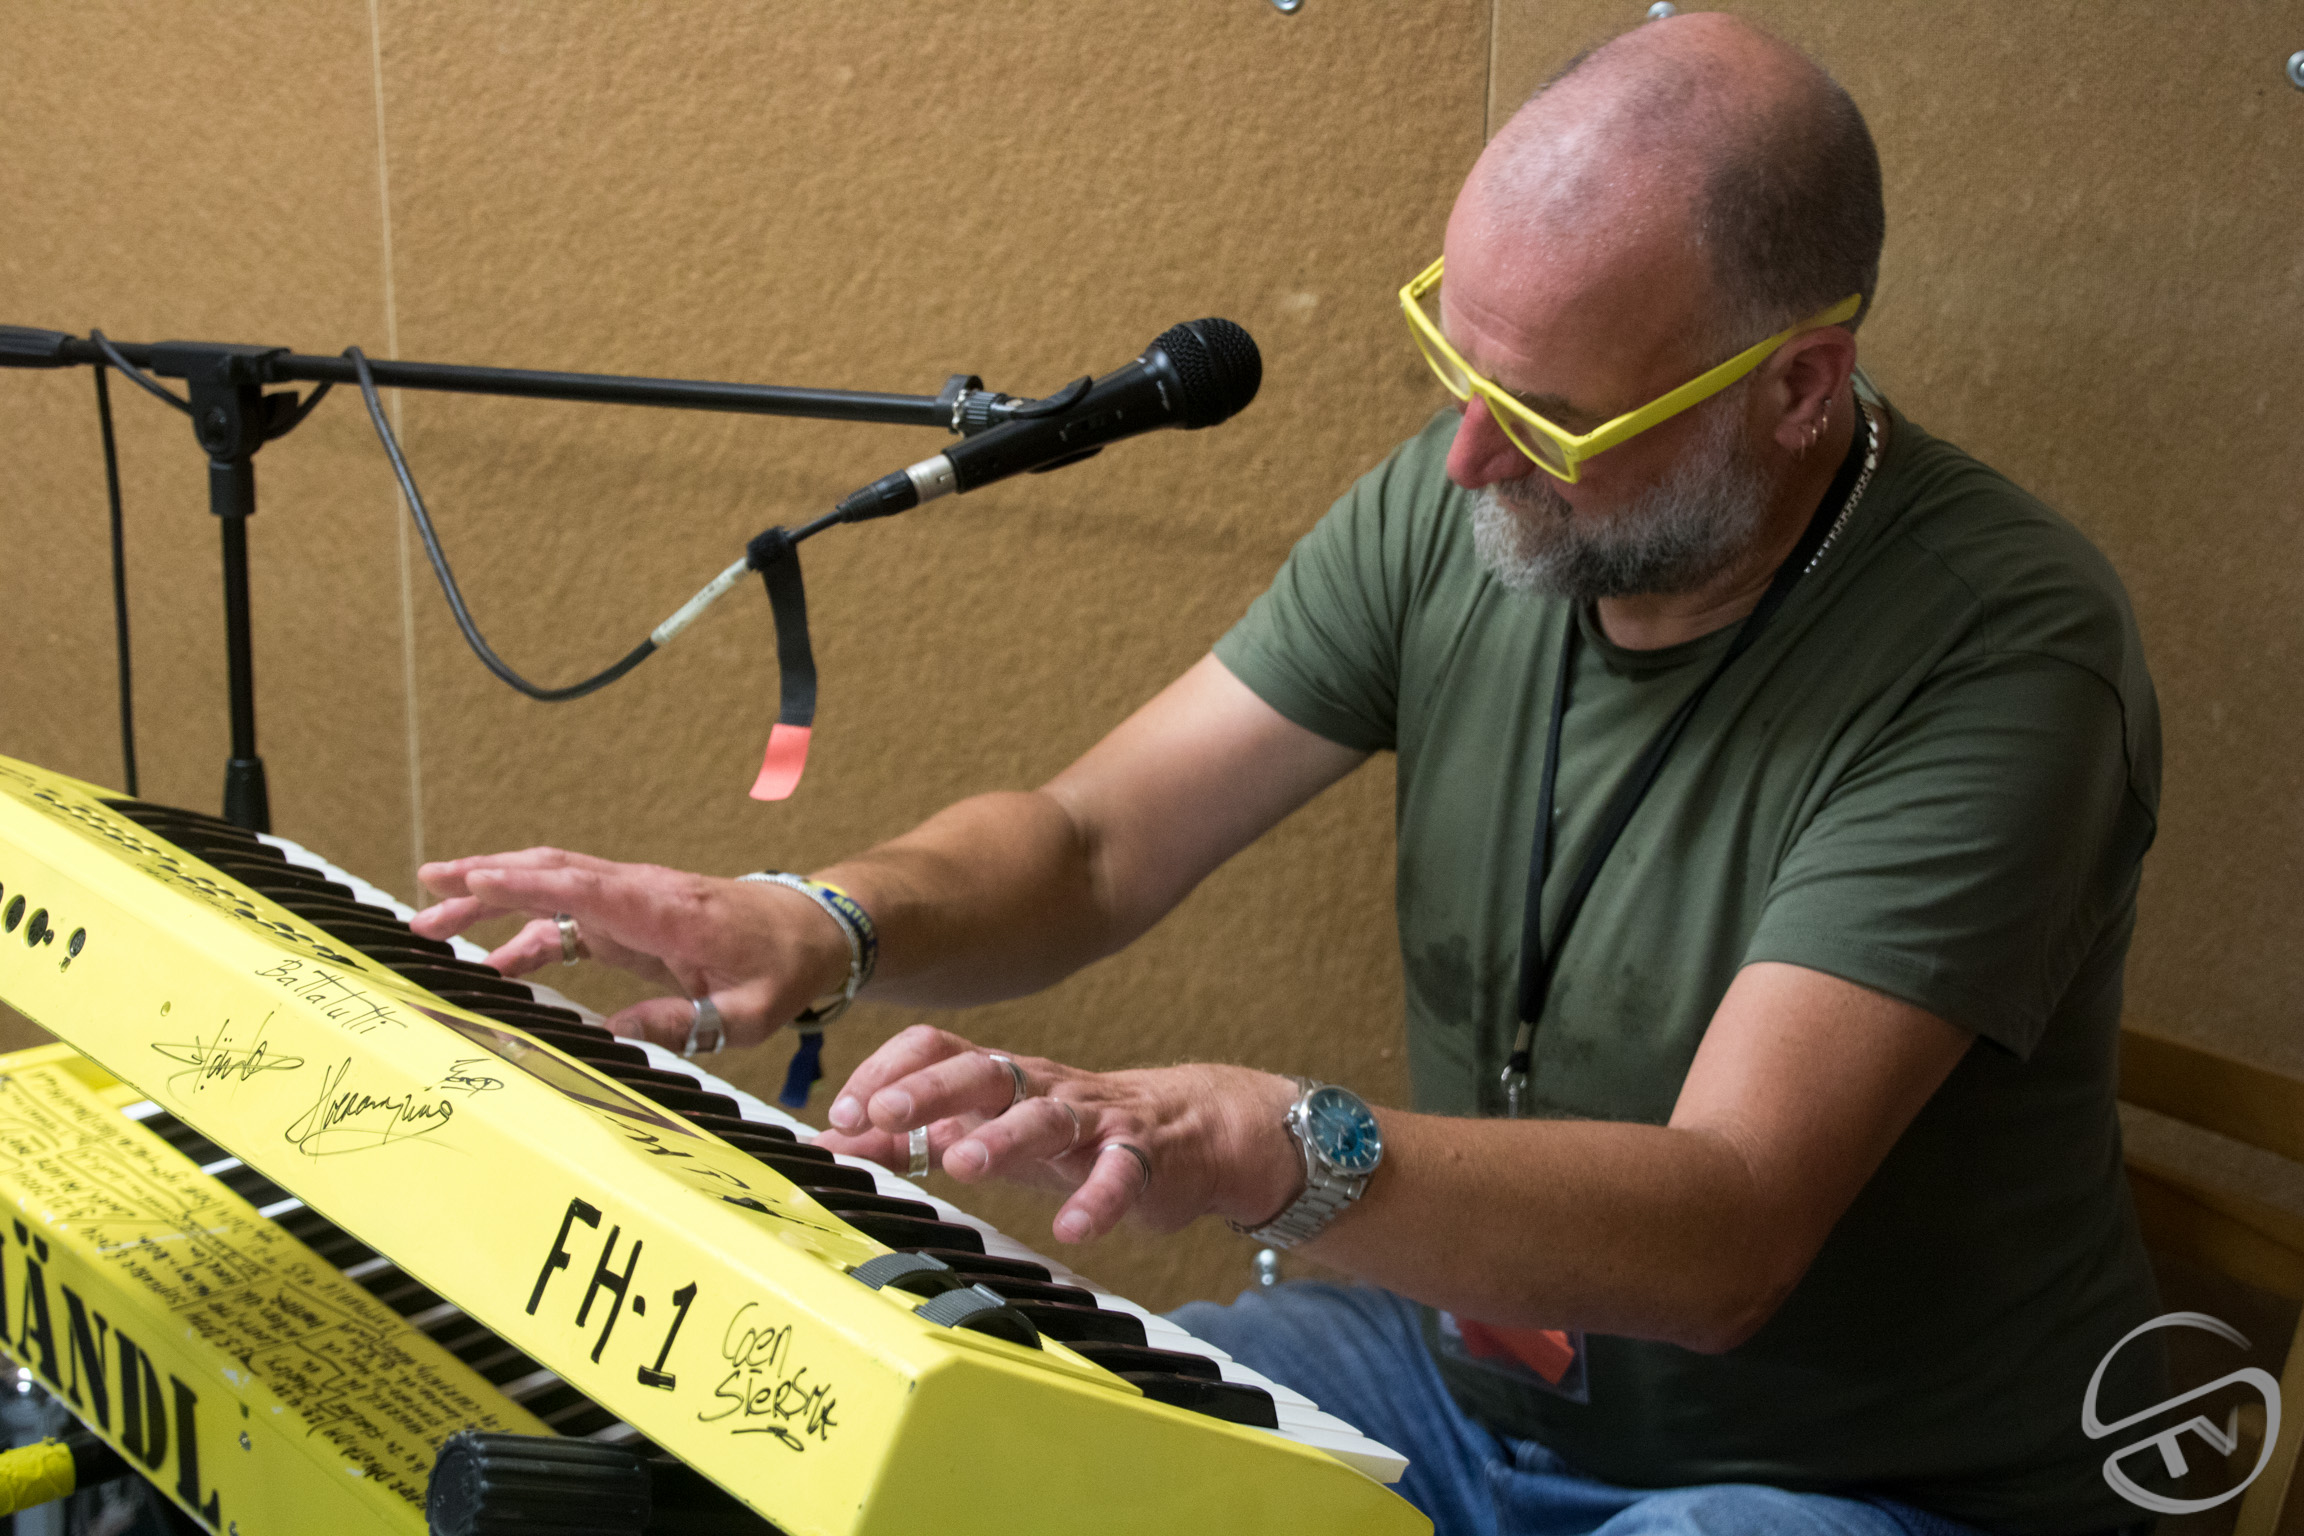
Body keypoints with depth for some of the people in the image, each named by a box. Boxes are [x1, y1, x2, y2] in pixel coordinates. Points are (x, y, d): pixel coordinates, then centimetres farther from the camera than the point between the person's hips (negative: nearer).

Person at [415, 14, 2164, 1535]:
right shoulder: (1458, 506, -6)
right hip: (1469, 1363, 6)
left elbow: (1725, 1231, -33)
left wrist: (1274, 1151, -48)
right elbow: (1090, 845, -2)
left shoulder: (2000, 650, -25)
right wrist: (821, 923, -22)